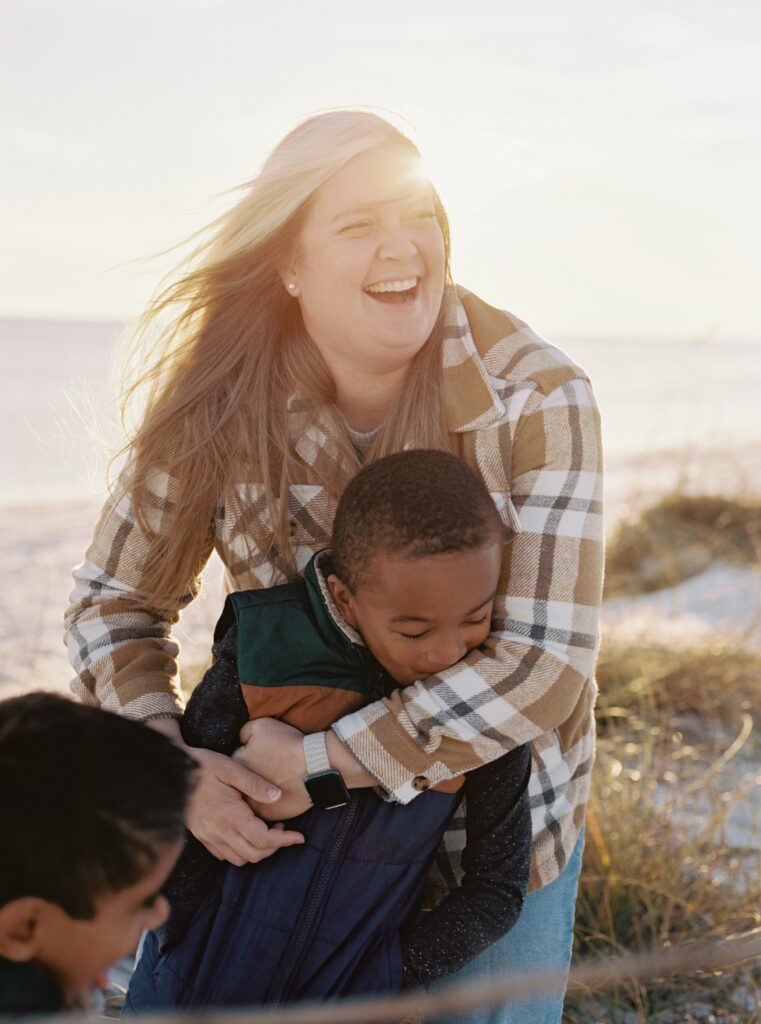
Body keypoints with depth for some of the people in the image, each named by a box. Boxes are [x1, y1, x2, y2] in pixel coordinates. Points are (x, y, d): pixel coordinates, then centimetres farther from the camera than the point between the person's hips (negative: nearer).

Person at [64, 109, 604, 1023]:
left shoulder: (537, 398, -23)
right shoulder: (220, 405, -17)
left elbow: (546, 663, -27)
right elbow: (113, 601, -6)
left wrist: (317, 757, -28)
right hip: (289, 819, 2)